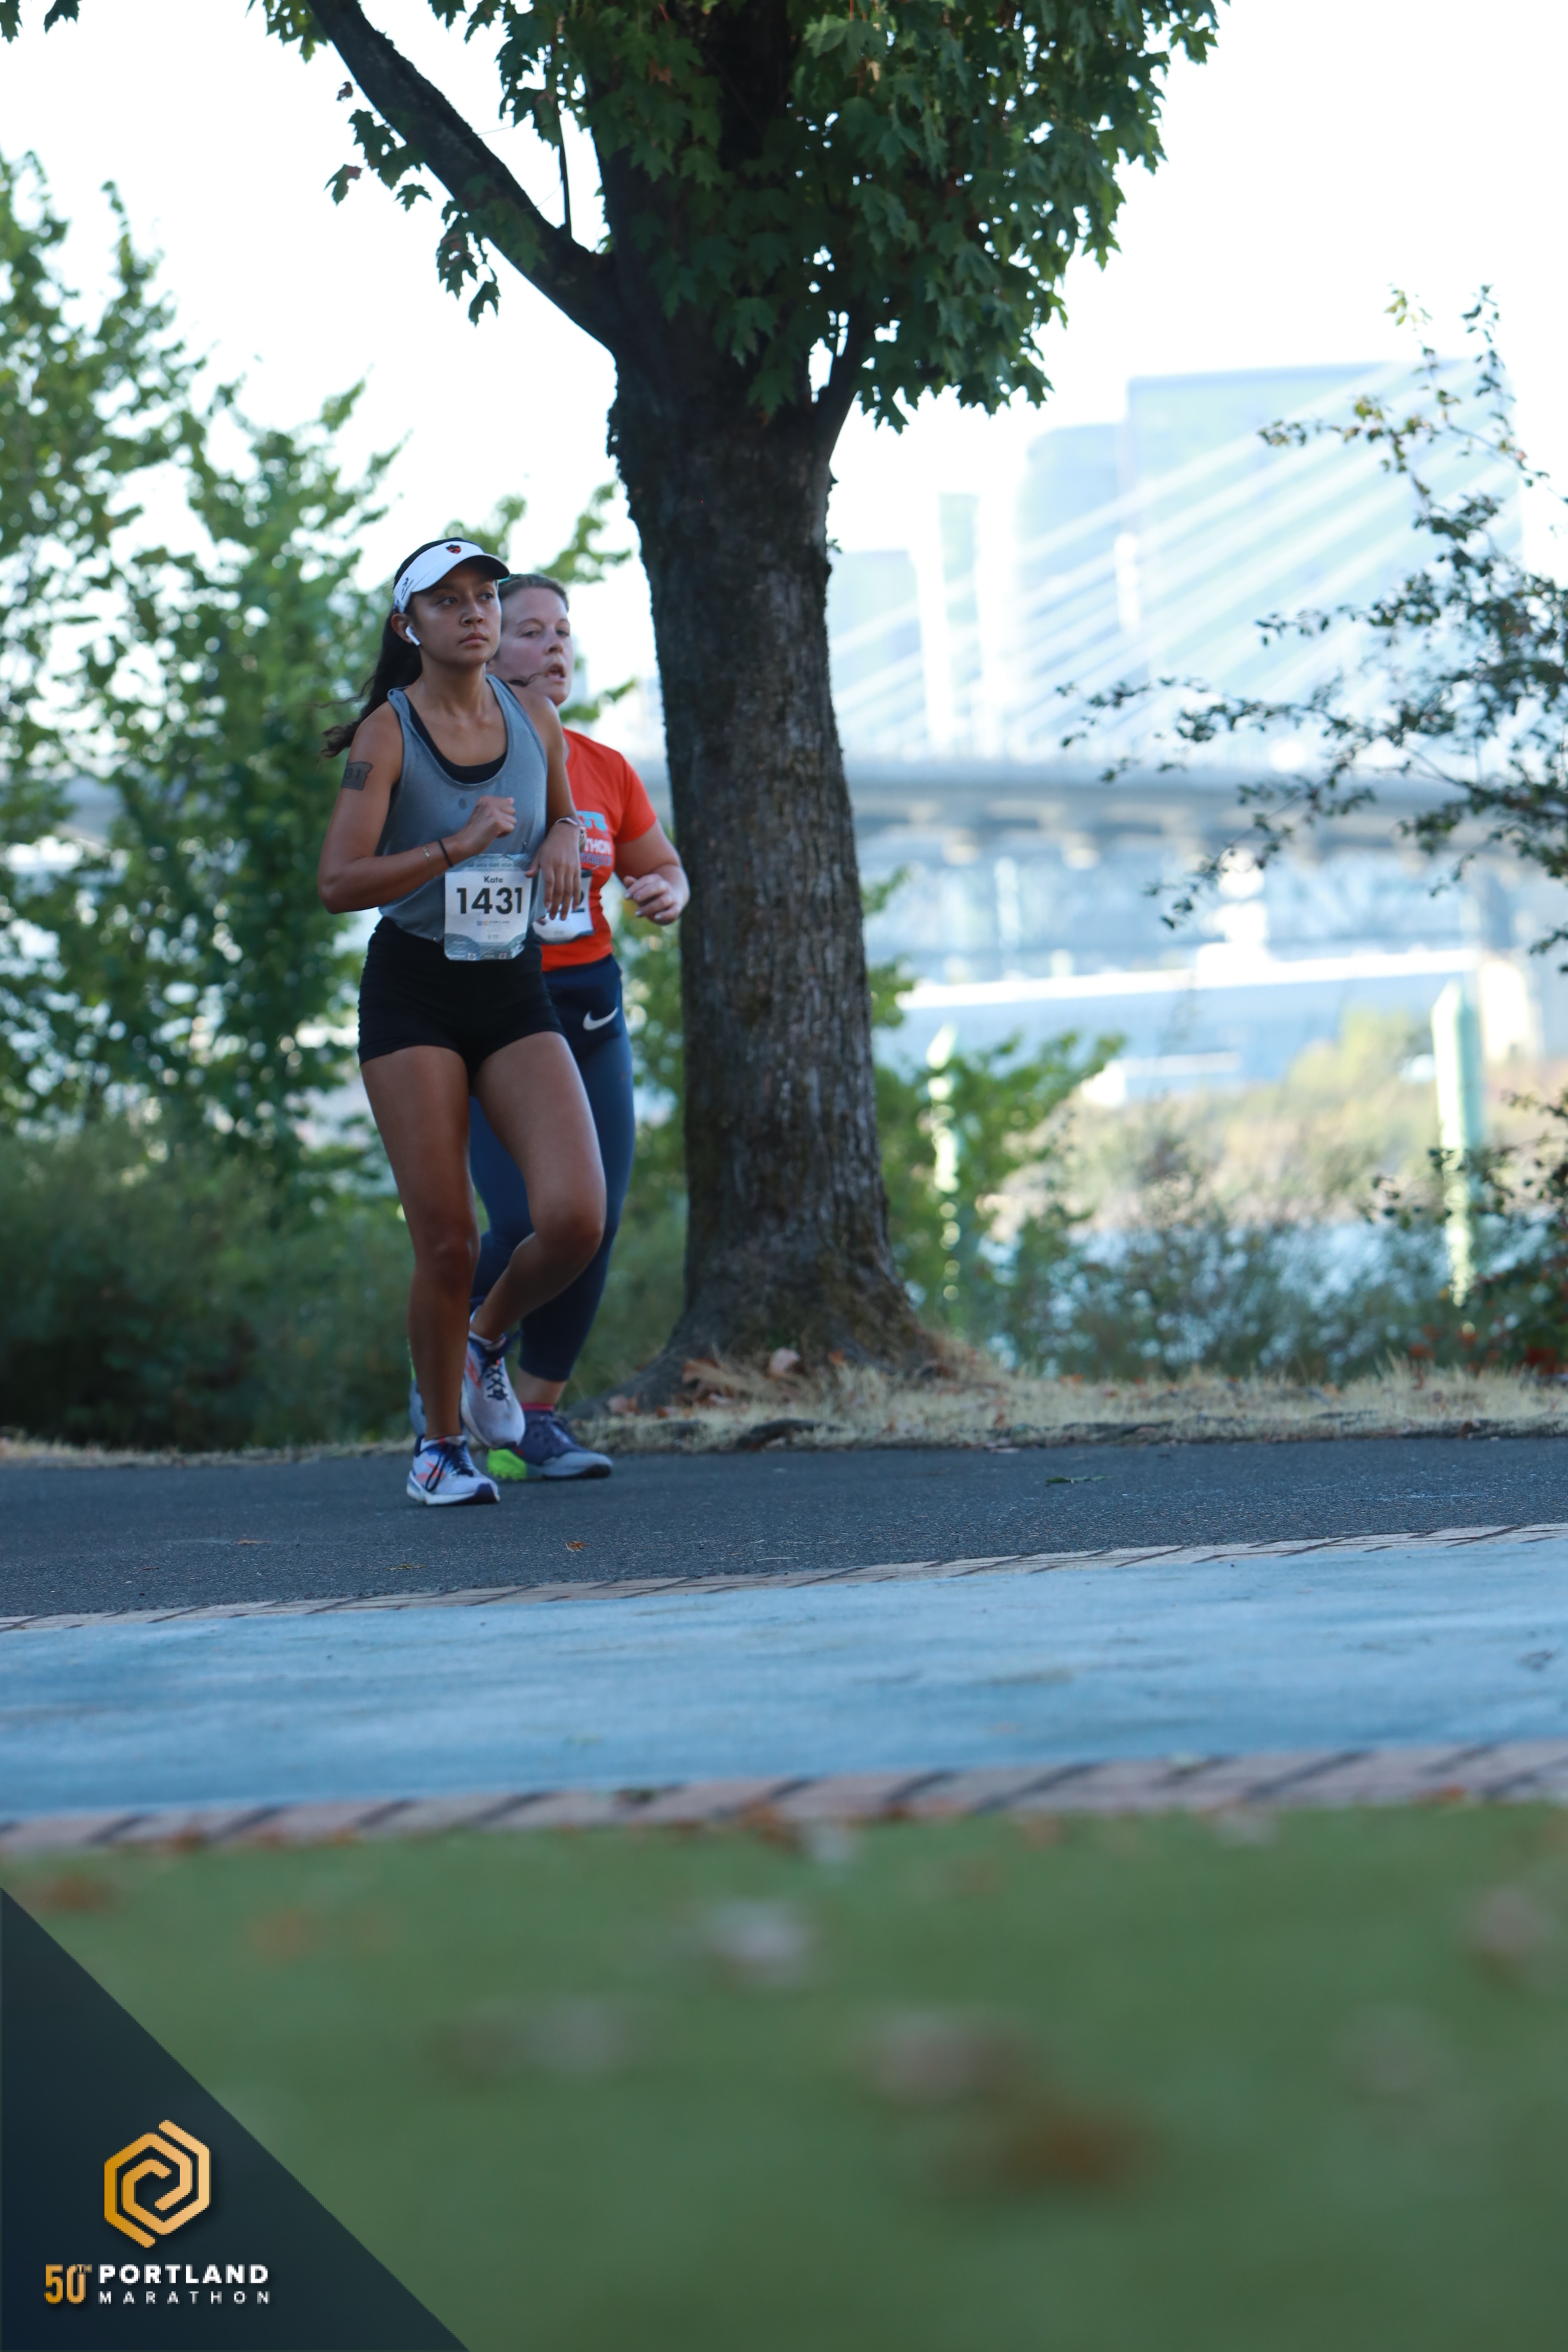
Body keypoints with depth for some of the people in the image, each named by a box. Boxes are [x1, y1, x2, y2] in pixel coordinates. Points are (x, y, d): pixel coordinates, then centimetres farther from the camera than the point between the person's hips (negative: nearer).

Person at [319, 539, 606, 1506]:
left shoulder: (536, 720, 6)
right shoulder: (386, 734, -8)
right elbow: (338, 883, -14)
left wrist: (565, 838, 2)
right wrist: (458, 846, -23)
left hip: (516, 992, 4)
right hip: (414, 991, -4)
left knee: (576, 1218, -15)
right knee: (448, 1243, -8)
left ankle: (488, 1335, 17)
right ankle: (440, 1443, 14)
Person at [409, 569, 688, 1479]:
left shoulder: (605, 770, 9)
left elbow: (664, 867, 20)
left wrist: (665, 893, -3)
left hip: (592, 1013, 5)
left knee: (595, 1224, -4)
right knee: (527, 1221, -16)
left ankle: (537, 1417, 10)